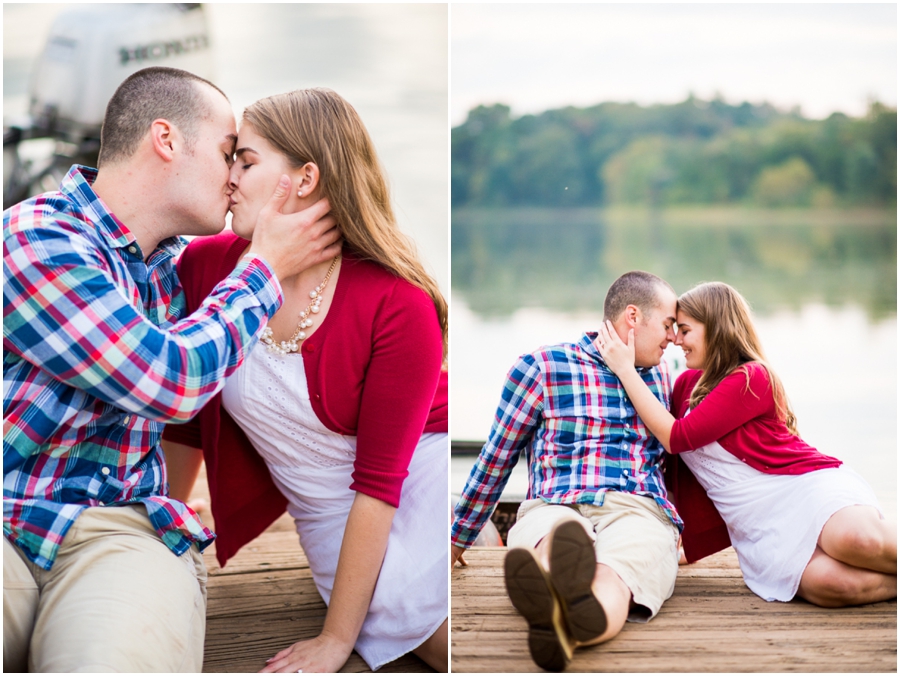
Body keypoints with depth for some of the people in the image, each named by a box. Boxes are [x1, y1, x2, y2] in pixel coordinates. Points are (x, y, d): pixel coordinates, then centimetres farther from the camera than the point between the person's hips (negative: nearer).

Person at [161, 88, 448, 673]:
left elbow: (380, 482, -16)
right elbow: (183, 426, 8)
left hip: (429, 485, -2)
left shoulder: (399, 303, -17)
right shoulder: (206, 266, -5)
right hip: (338, 522, 2)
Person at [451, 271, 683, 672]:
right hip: (555, 509, -2)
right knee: (560, 537, -42)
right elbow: (496, 458, 16)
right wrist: (459, 538, 22)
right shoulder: (542, 367, 9)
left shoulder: (660, 377, 25)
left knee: (612, 576, -38)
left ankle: (560, 628, -72)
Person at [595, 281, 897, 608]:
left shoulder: (751, 377, -6)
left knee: (859, 541, -40)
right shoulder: (686, 383, 17)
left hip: (805, 484, -5)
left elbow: (677, 437, -12)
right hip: (757, 529, 5)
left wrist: (625, 369, -9)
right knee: (827, 583, -31)